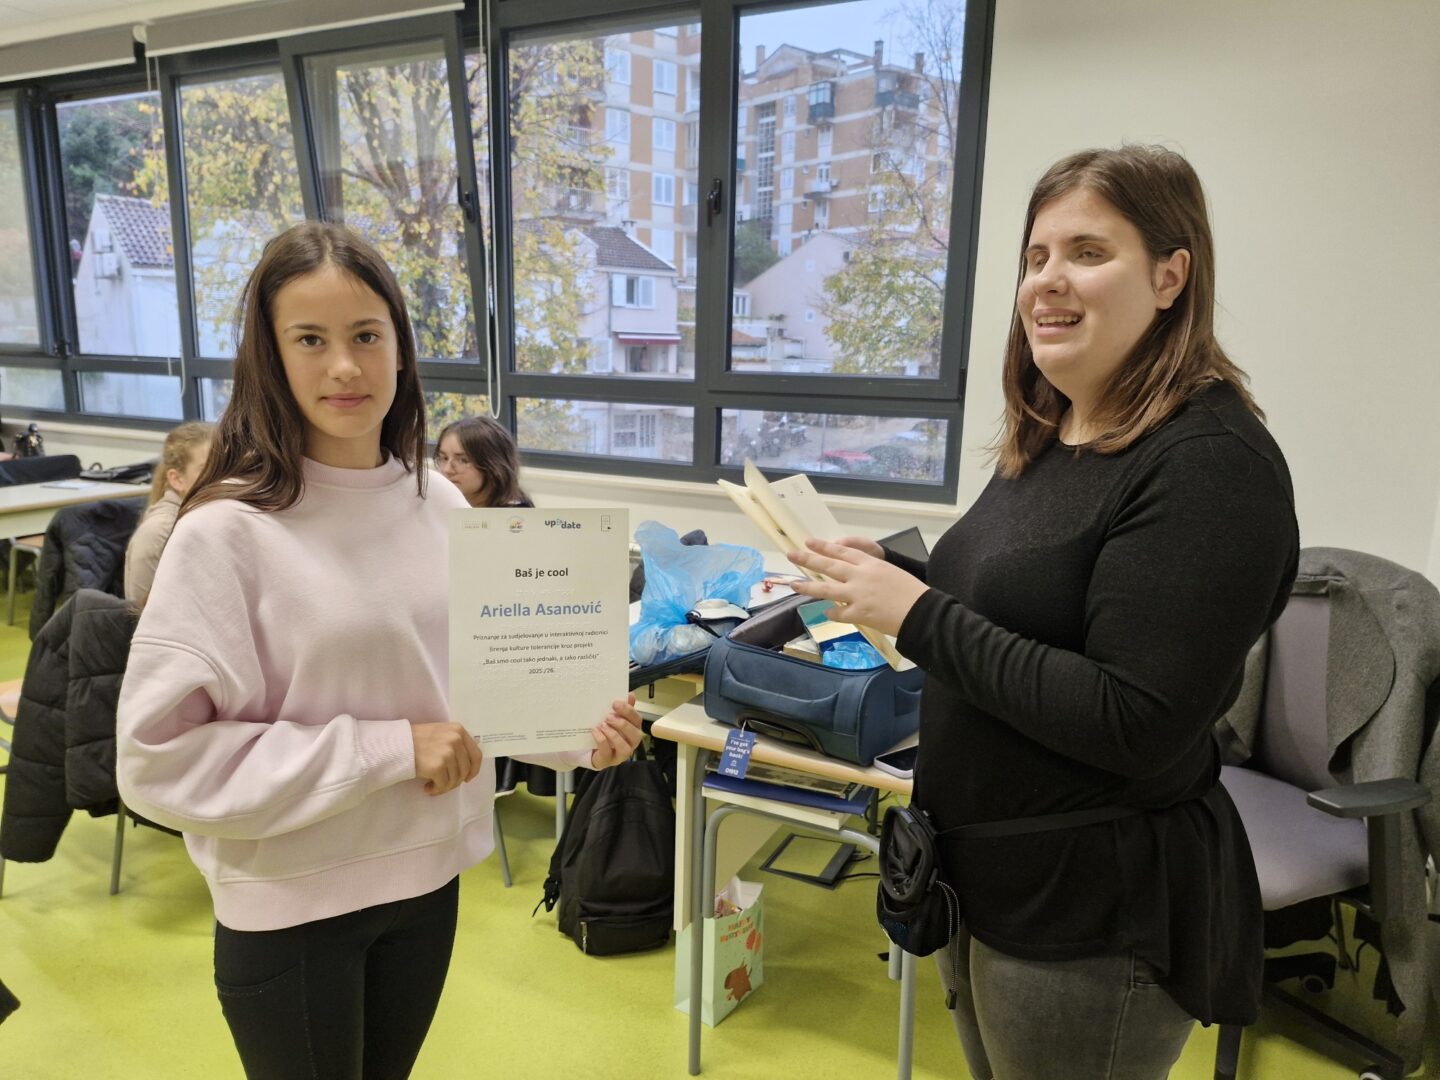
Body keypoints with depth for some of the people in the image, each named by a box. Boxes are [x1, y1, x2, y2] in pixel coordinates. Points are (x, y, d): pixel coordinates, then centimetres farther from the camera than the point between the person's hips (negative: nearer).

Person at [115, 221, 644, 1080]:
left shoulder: (439, 504, -4)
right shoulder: (229, 530, -19)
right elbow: (161, 758, -20)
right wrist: (389, 749, -23)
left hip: (429, 877, 5)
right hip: (290, 907, -4)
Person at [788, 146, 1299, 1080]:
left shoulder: (1211, 463, -21)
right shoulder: (1048, 437, 4)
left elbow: (1136, 727, -26)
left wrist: (918, 614, -25)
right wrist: (895, 573, -3)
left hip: (1097, 916, -8)